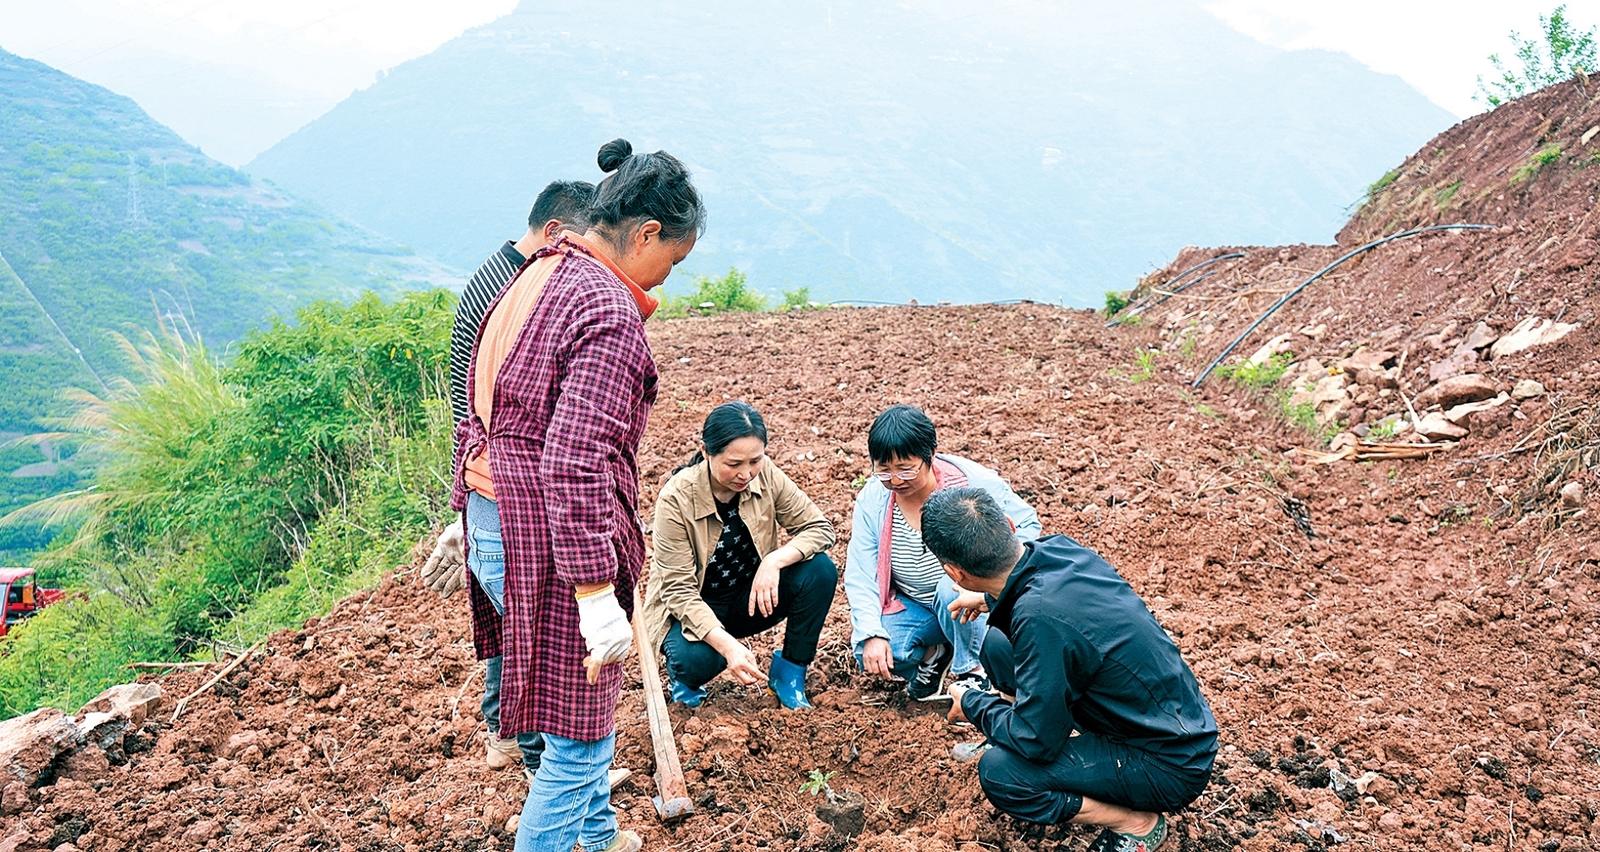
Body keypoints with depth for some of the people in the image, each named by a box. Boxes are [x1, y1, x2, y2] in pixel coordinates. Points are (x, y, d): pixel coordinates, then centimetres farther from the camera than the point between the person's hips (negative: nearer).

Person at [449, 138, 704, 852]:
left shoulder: (534, 278, 10)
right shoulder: (611, 313, -20)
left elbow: (480, 413, 16)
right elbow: (575, 464, -26)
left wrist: (465, 510, 23)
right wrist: (598, 594, -24)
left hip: (501, 517, 10)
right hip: (558, 541, -10)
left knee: (589, 702, 27)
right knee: (579, 730, 4)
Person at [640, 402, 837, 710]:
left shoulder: (765, 474, -16)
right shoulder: (676, 499, -26)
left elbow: (820, 528, -11)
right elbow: (679, 591, -26)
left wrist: (774, 560, -31)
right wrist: (727, 645, -40)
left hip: (750, 596, 4)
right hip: (692, 608, -4)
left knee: (820, 570, -21)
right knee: (697, 660, -36)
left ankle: (790, 672, -3)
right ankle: (684, 672, 3)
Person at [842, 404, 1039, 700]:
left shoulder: (974, 481, -19)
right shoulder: (872, 499, -11)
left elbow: (1027, 524, -8)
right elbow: (860, 575, -9)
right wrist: (872, 633, -22)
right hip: (912, 606, 3)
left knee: (953, 588, -38)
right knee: (869, 654, -25)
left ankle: (972, 671, -8)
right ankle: (932, 654, 9)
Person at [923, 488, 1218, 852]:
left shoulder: (1040, 618, -35)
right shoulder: (1058, 548, -9)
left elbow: (1035, 741, -25)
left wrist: (972, 704, -6)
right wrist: (990, 598, 35)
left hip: (1169, 766, -8)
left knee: (997, 773, -19)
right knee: (998, 645, 4)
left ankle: (1137, 823, 0)